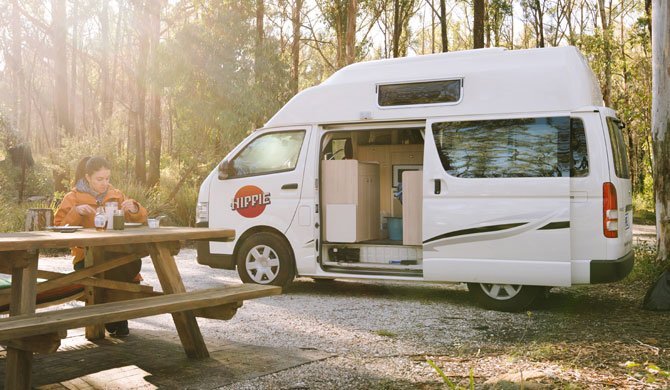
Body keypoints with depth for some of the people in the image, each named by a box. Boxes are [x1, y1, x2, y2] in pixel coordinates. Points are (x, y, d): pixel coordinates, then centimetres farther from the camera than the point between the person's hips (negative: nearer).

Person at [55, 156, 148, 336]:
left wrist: (134, 208, -6)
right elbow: (59, 228, -1)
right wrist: (76, 212, -17)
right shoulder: (73, 198, 8)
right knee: (113, 266, -37)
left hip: (116, 253, 3)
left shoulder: (116, 196, 17)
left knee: (134, 262, -32)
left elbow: (141, 218, 17)